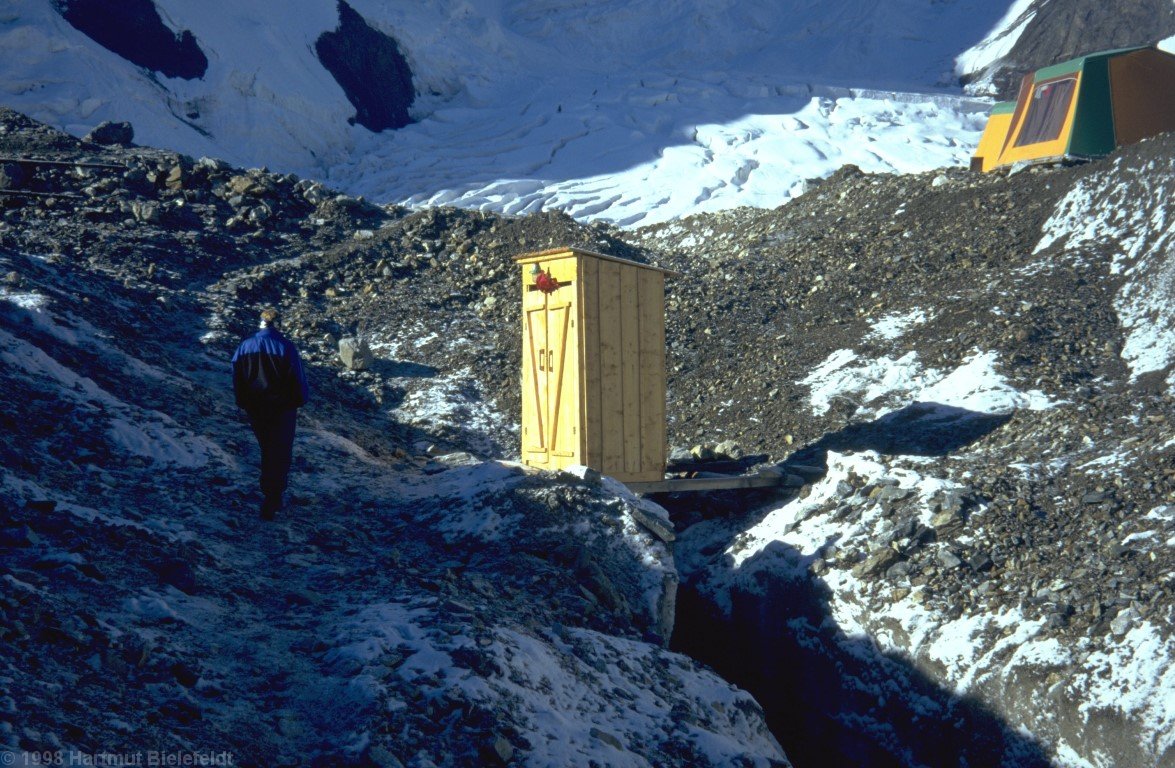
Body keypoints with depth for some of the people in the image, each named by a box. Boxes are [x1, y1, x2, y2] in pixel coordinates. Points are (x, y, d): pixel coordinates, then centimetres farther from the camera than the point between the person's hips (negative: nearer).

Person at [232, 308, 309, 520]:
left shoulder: (245, 346, -2)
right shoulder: (286, 347, -14)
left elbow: (236, 379, 3)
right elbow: (298, 379, -10)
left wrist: (244, 402, 15)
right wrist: (301, 399, 7)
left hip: (255, 409, 4)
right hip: (283, 409, -4)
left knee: (267, 451, 21)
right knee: (280, 454, 3)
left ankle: (271, 495, 29)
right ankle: (272, 501, -3)